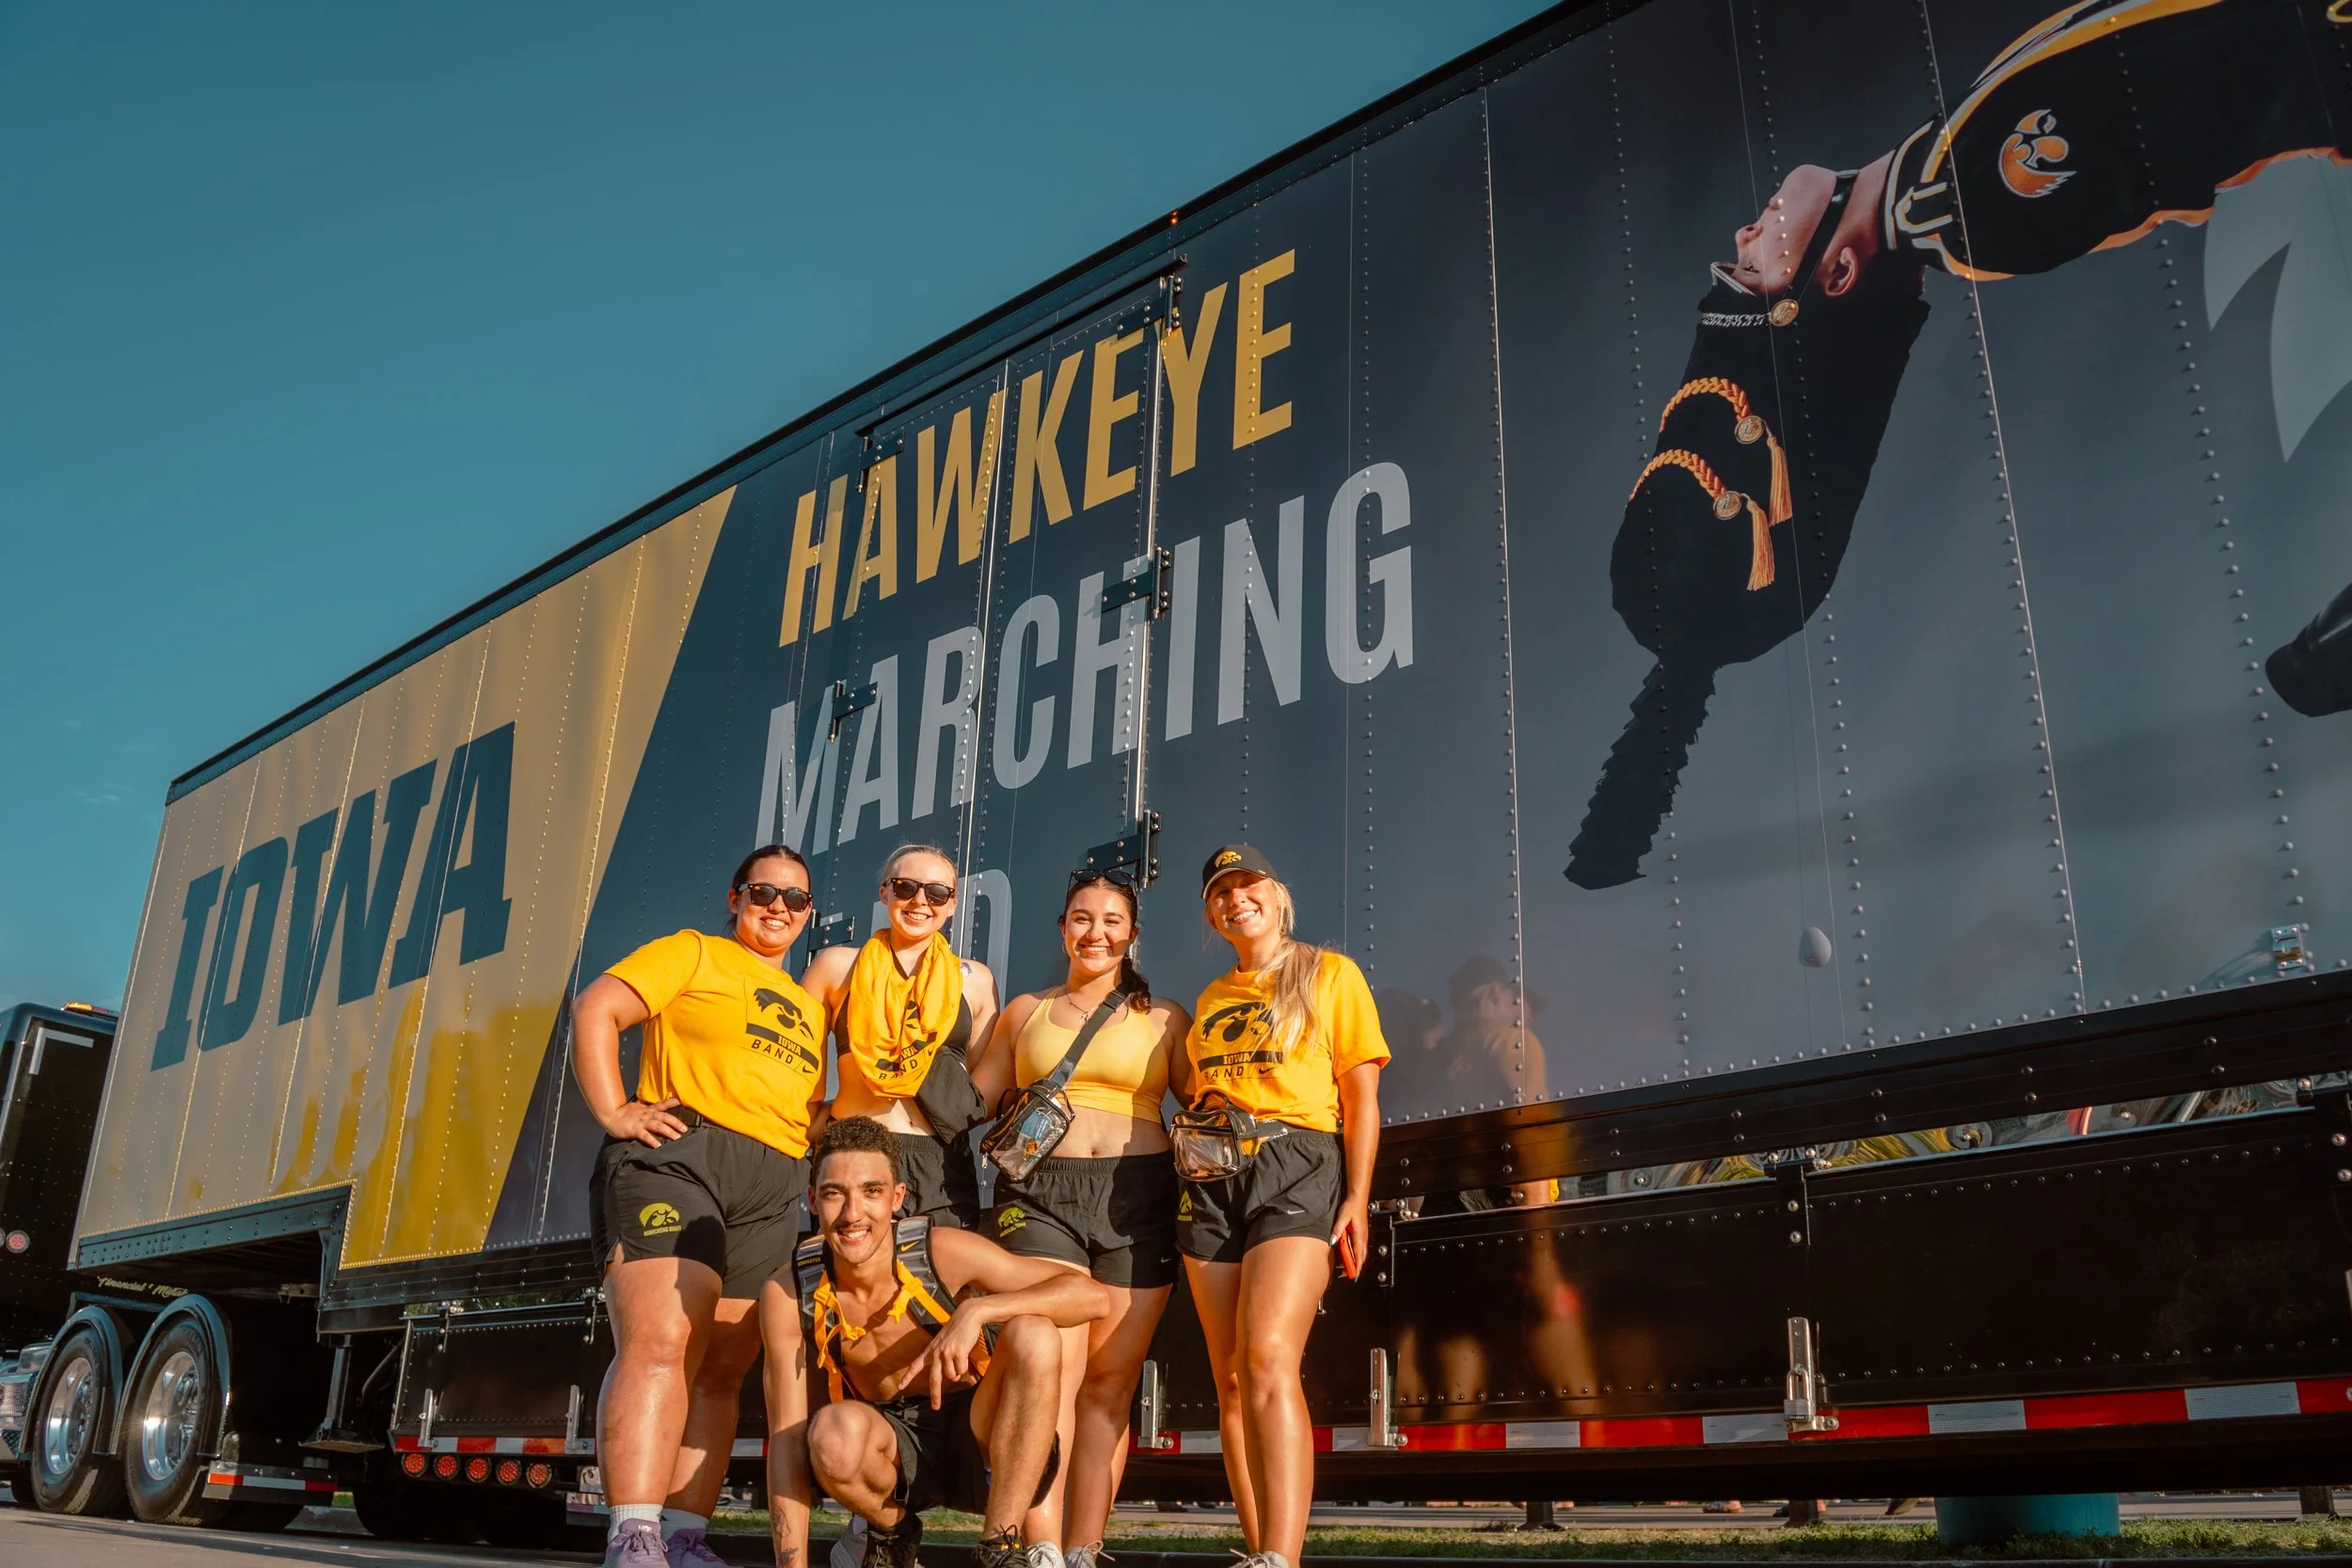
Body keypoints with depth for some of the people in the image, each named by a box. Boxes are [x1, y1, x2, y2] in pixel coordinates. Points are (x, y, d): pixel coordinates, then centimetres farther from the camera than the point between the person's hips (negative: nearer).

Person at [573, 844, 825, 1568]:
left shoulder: (809, 1007, 26)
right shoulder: (691, 953, 9)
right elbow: (595, 1010, -1)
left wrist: (816, 1167, 12)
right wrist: (613, 1113, -10)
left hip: (771, 1190, 6)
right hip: (676, 1158, -6)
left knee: (719, 1371, 2)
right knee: (659, 1343, -19)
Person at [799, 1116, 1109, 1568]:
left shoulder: (941, 1252, -20)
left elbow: (1093, 1296, -23)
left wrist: (975, 1311, -35)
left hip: (979, 1446, -1)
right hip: (893, 1453, 2)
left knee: (1033, 1335, -29)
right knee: (835, 1429, -33)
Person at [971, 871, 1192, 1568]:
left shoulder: (1164, 1020, 14)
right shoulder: (1024, 1012, 17)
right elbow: (972, 1100, 19)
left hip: (1138, 1197, 1)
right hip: (1040, 1192, 0)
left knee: (1110, 1381, -1)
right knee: (1052, 1368, -14)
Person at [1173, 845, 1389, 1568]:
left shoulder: (1330, 973, 8)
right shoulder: (1211, 999, 23)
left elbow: (1361, 1096, 1)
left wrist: (1357, 1197, -8)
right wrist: (1201, 1103, 7)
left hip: (1299, 1167, -6)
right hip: (1212, 1180, 6)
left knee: (1270, 1357, -24)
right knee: (1231, 1380, 0)